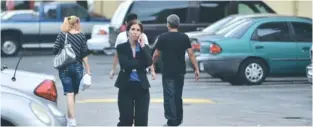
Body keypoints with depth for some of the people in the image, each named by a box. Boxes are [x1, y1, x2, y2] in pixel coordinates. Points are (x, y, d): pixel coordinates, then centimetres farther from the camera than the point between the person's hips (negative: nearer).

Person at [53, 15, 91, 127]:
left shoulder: (62, 35, -1)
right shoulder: (81, 36, -1)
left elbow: (55, 50, -5)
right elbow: (84, 54, -3)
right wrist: (88, 70, 1)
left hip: (65, 68, 0)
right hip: (77, 67, 0)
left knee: (69, 94, -5)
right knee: (74, 94, 14)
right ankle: (69, 118, 24)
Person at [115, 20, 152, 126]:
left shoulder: (145, 47, 7)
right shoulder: (121, 48, 0)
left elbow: (149, 62, -11)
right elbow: (125, 64, -16)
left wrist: (142, 47, -12)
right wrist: (141, 63, -11)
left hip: (141, 86, 2)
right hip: (126, 86, -2)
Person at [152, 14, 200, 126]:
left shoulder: (163, 37, -6)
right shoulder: (184, 37, 0)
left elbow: (156, 55, -3)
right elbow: (191, 54, -4)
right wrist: (196, 69, -2)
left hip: (167, 72, -3)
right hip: (180, 72, 3)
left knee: (169, 96, -1)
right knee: (178, 96, 16)